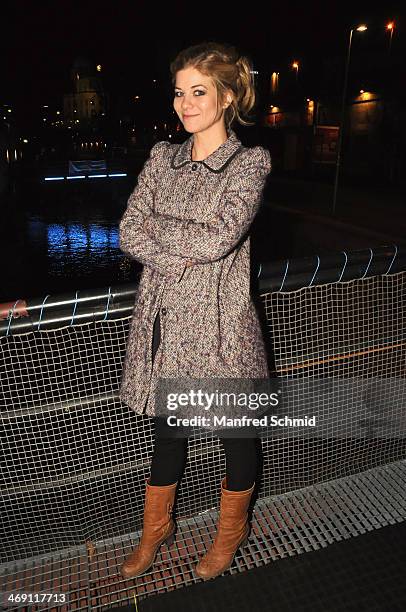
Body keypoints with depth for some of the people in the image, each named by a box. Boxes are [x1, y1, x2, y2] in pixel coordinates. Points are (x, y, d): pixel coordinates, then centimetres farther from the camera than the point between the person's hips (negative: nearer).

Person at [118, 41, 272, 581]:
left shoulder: (250, 162, -5)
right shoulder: (162, 157, 8)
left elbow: (218, 239, -19)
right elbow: (129, 234, -1)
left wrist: (155, 224, -6)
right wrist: (180, 257, -16)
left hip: (219, 322, -3)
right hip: (164, 320, 4)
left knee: (237, 432, 15)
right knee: (166, 431, 20)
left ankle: (231, 534, 44)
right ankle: (156, 530, 46)